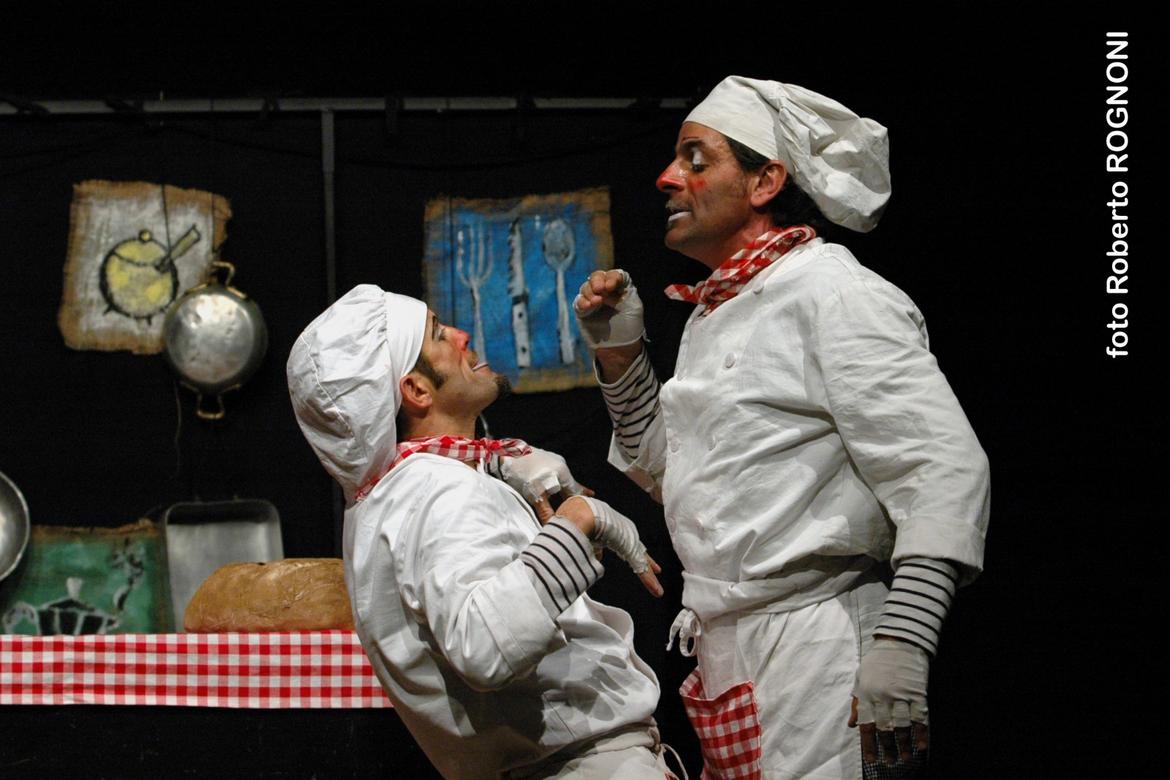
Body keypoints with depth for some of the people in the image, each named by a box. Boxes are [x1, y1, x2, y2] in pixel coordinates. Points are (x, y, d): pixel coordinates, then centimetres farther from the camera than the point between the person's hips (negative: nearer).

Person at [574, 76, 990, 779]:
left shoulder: (833, 295, -11)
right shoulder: (714, 313, 17)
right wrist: (619, 352, 14)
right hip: (726, 658, 9)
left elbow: (945, 472, -18)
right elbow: (670, 471, 28)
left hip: (818, 662, -9)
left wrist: (900, 650, -26)